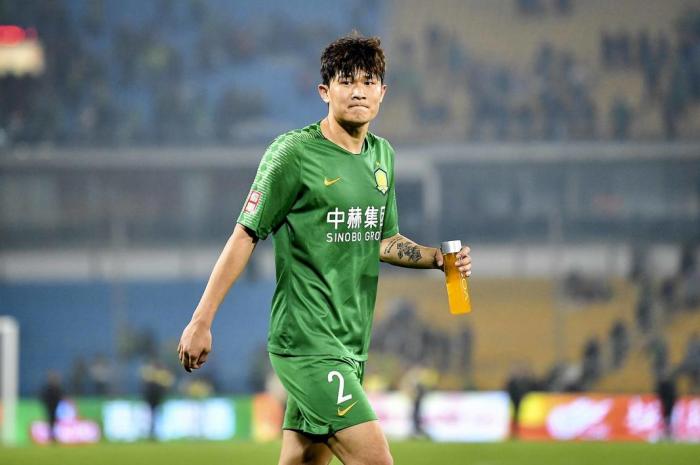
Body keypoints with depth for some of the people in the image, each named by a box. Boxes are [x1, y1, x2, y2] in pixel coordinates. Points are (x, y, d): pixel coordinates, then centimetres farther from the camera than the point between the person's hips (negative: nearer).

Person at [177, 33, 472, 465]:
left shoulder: (382, 156, 13)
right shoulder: (293, 153, -9)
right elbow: (245, 236, -7)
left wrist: (438, 257, 7)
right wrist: (201, 321, -9)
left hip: (352, 345, 8)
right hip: (307, 343, -8)